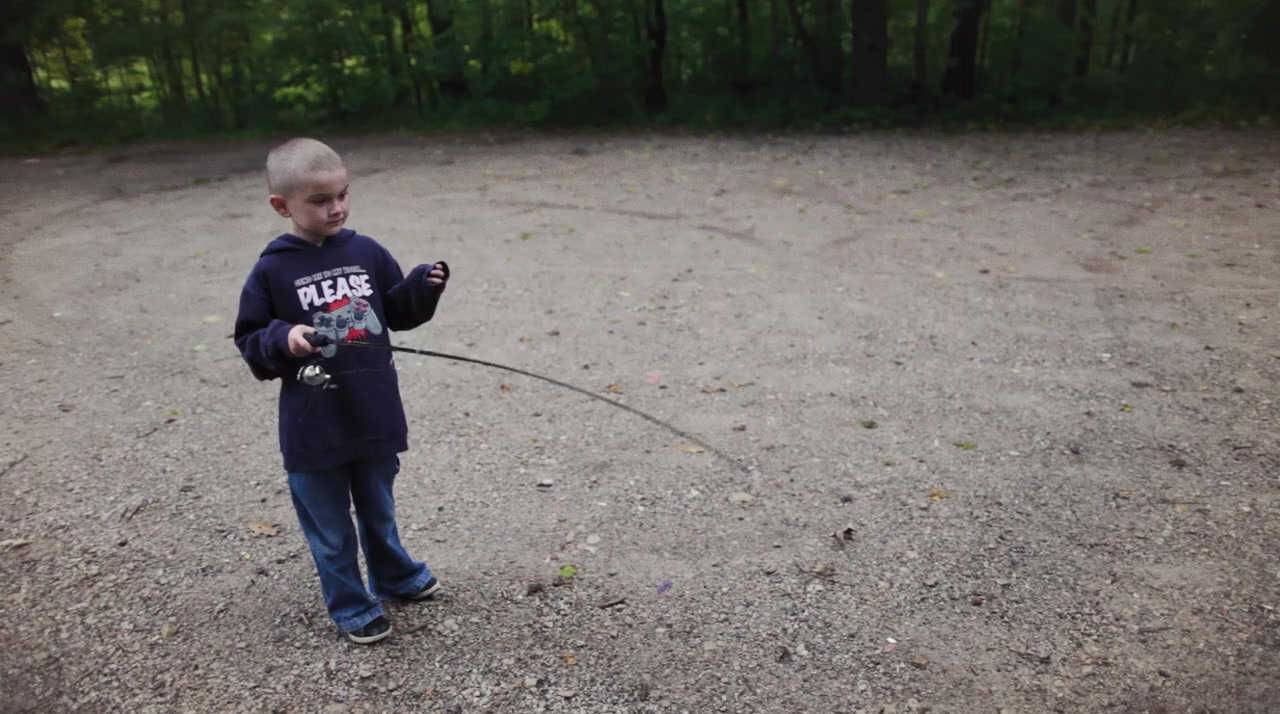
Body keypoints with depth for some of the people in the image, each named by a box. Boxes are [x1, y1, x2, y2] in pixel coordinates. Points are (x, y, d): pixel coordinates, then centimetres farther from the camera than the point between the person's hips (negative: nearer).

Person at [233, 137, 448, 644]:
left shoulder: (367, 252, -1)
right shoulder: (272, 270, -10)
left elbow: (399, 313, 7)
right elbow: (250, 343, -5)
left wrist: (424, 287, -11)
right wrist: (282, 339, -25)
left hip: (374, 414, 3)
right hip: (314, 426, -2)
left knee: (378, 509, 24)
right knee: (330, 525, 14)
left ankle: (395, 576, 47)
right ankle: (352, 606, 33)